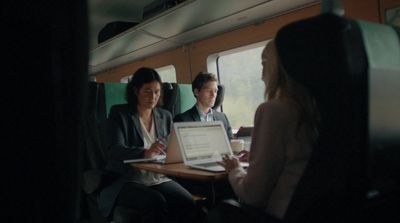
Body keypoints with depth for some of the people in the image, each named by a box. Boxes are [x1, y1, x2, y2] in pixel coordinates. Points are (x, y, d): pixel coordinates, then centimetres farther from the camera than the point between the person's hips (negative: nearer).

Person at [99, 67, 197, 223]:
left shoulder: (165, 116, 14)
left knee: (187, 203, -25)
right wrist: (145, 153, -34)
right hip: (127, 181, -3)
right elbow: (115, 151, -14)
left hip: (159, 179, 4)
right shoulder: (119, 113, 0)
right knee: (156, 202, -33)